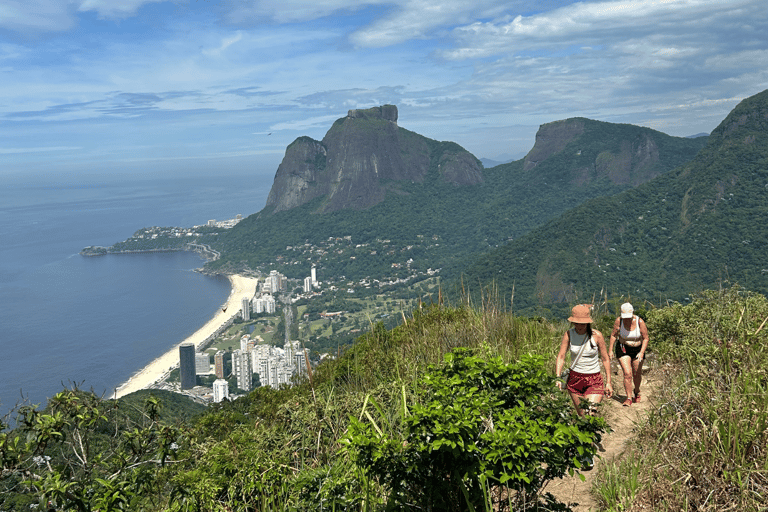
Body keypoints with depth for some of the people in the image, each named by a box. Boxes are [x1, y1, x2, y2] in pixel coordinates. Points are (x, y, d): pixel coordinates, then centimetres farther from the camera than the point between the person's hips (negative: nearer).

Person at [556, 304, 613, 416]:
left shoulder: (597, 335, -10)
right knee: (582, 415, 10)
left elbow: (605, 359, -1)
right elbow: (561, 357, -8)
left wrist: (608, 382, -3)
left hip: (594, 380, -2)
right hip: (574, 379, 2)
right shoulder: (568, 334, -6)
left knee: (591, 415, -17)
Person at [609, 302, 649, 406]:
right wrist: (611, 350, -2)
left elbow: (645, 338, -9)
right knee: (627, 374, -13)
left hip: (637, 350, 1)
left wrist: (642, 352, -20)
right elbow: (613, 335, -2)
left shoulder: (640, 322, -18)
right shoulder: (619, 321, -16)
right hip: (623, 349, -1)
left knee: (637, 374, 12)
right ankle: (629, 398, 0)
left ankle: (636, 392, 42)